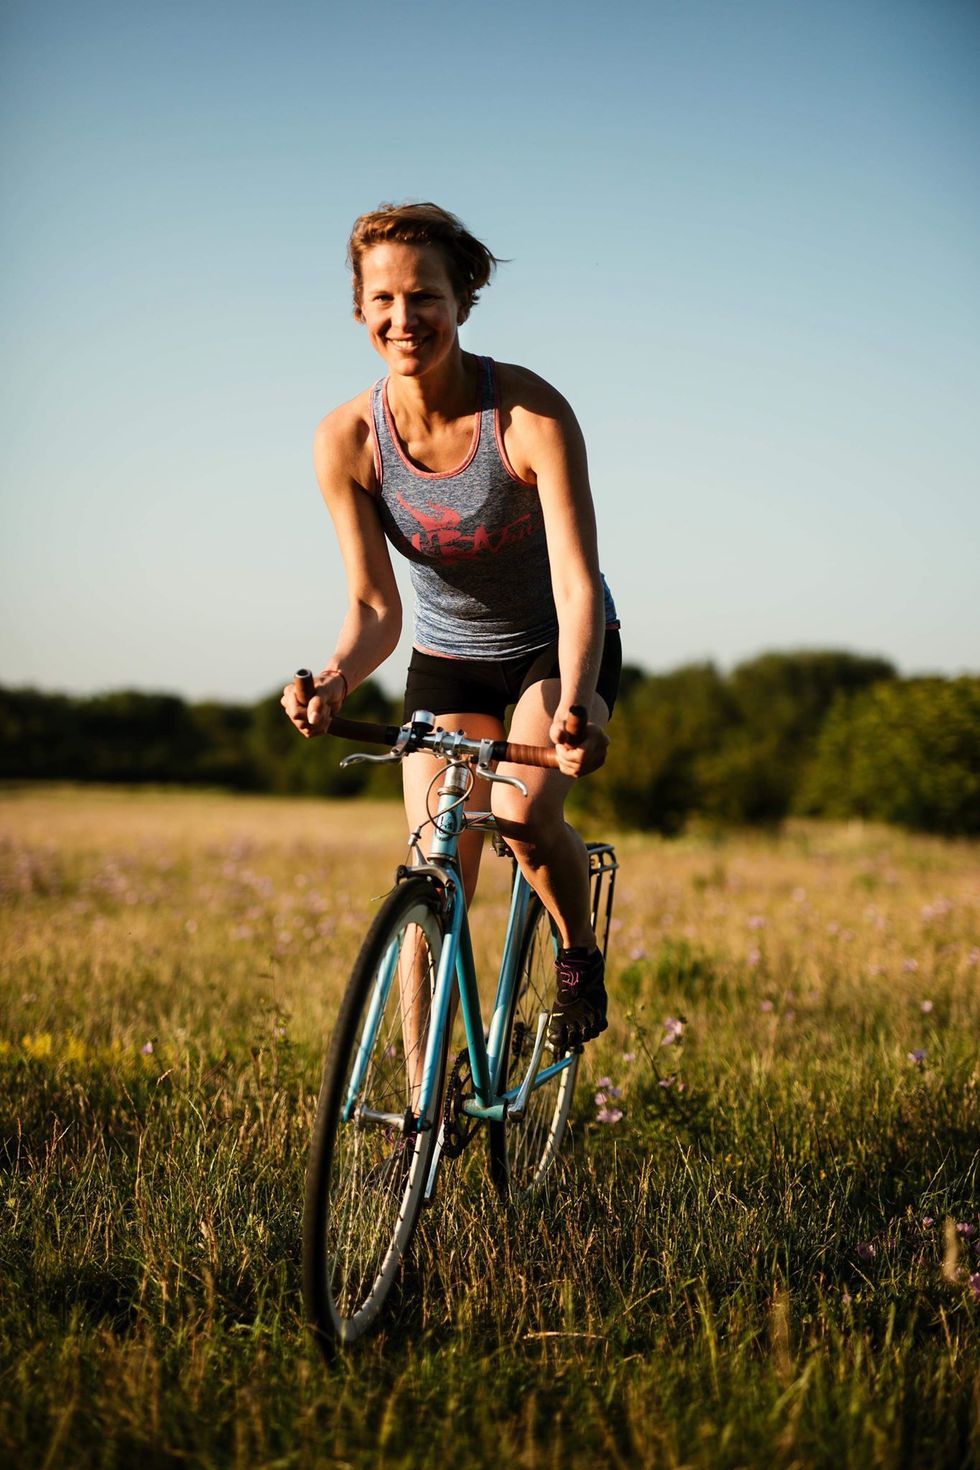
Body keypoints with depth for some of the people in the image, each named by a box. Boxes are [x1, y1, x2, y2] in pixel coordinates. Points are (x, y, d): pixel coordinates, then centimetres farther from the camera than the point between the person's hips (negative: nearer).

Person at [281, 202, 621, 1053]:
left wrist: (576, 698, -51)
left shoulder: (533, 415, -28)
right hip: (448, 659, 3)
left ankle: (580, 952, 5)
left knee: (521, 814, -28)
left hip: (556, 648, -3)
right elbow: (374, 605, -18)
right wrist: (337, 676, -40)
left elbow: (577, 582, -33)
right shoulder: (347, 439, -19)